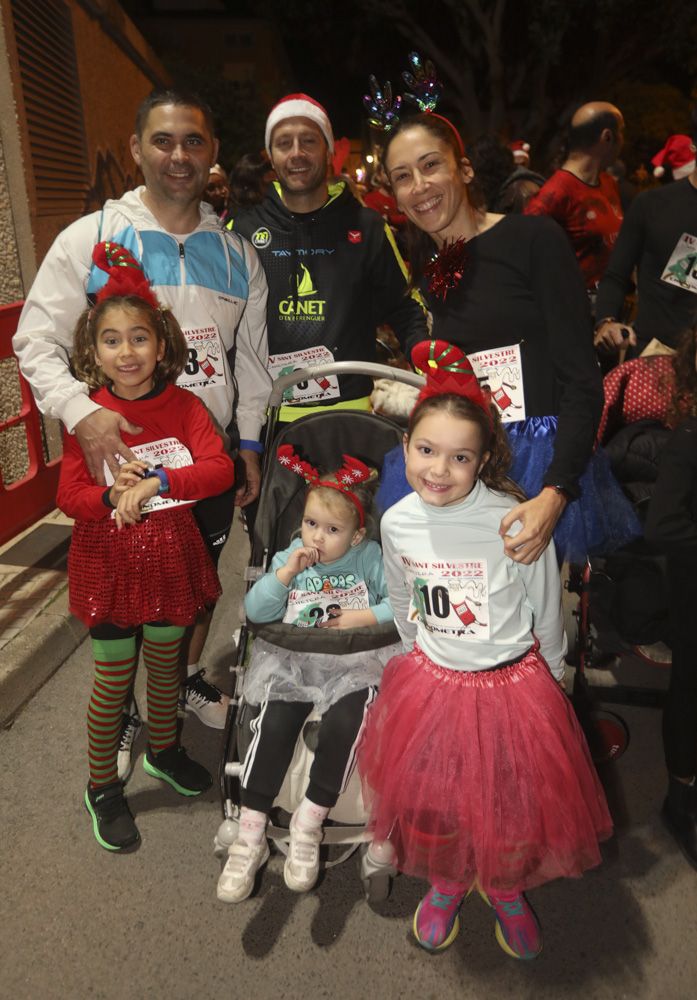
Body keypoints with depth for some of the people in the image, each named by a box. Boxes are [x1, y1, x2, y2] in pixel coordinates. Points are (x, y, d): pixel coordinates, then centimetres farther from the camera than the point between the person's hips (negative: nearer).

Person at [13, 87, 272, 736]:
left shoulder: (236, 254, 7)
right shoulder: (91, 238, -5)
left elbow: (251, 357, 12)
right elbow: (36, 341, -7)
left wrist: (249, 446, 9)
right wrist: (80, 411, -24)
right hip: (120, 455, -3)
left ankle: (190, 677, 44)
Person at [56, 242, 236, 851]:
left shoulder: (184, 407, -6)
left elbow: (221, 469, -18)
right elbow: (70, 496, -12)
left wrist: (156, 482, -29)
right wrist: (113, 496, -30)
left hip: (172, 560, 2)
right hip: (110, 565, -2)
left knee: (166, 662, 20)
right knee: (114, 678, 9)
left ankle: (164, 751, 46)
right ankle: (103, 788, 31)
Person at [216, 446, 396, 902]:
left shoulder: (370, 558, -1)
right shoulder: (290, 558, 4)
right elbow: (256, 612, -6)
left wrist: (363, 616, -14)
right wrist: (287, 572, -18)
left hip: (354, 664, -1)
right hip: (294, 661, 2)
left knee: (343, 724, -27)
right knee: (274, 726, -20)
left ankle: (309, 824, -5)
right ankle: (250, 835, -5)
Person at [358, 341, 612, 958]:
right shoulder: (397, 523, -12)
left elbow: (546, 611, -8)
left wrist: (551, 676, 5)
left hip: (513, 686, -2)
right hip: (430, 684, 3)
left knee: (512, 802, 16)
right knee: (433, 798, 18)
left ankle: (506, 889, 49)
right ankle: (447, 881, 51)